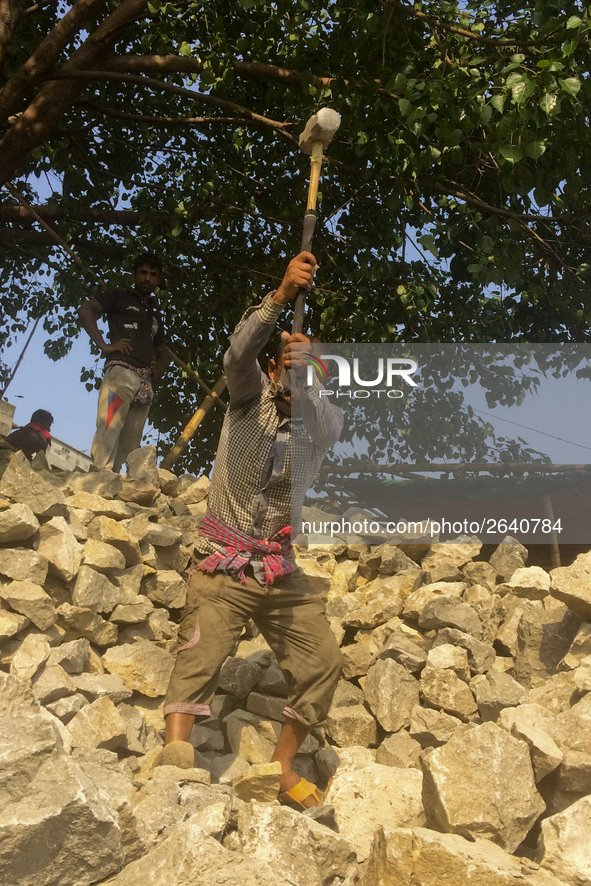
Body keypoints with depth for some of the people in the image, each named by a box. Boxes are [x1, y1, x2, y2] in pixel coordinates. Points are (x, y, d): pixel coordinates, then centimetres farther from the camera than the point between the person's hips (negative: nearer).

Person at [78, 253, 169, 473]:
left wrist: (156, 372, 13)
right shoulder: (119, 297, 16)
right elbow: (85, 311, 2)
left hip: (144, 383, 6)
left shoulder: (155, 317, 32)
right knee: (109, 429, -23)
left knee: (129, 442, -5)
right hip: (121, 371, -6)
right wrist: (104, 345, -7)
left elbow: (163, 354, 36)